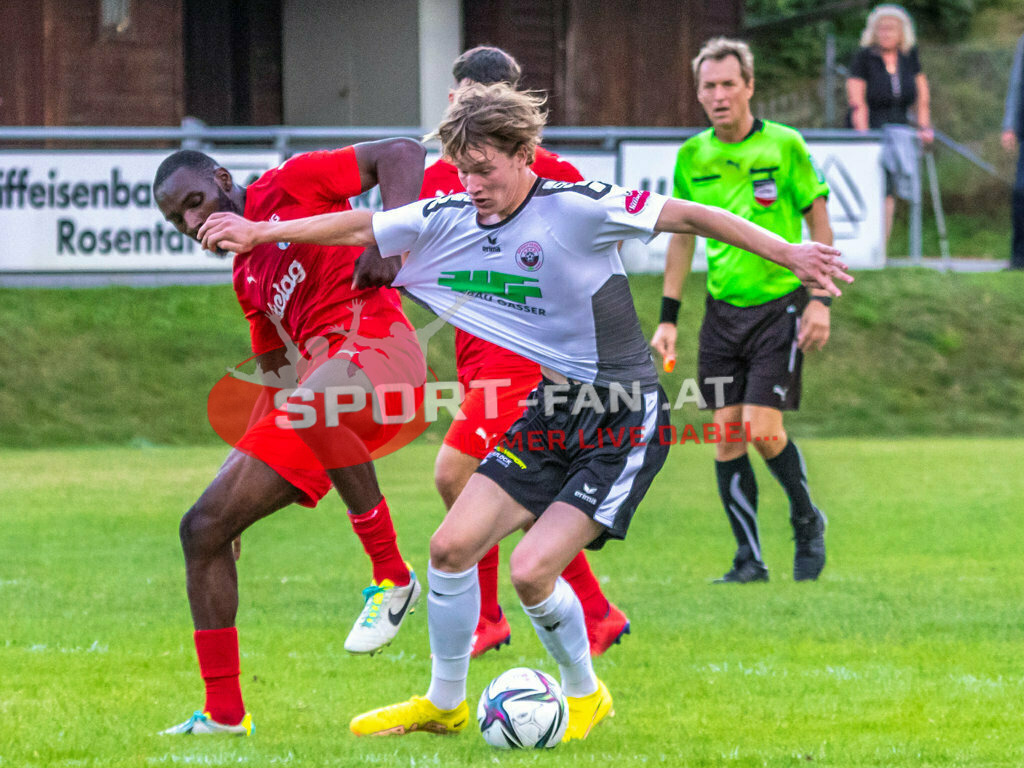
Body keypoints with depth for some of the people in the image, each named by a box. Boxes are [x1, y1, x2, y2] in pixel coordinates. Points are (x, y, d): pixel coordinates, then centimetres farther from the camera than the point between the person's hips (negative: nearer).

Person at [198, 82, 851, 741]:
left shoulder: (576, 209, -19)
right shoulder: (452, 220, 0)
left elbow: (688, 216, -19)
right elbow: (362, 227, 13)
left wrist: (790, 254, -26)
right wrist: (259, 233, 14)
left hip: (626, 421, -7)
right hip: (554, 413, 7)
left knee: (532, 569, -17)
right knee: (452, 546, 1)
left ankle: (585, 694, 10)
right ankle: (444, 703, 21)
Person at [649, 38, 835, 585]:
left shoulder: (785, 146, -8)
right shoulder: (692, 157, 4)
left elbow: (818, 224, -1)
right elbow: (682, 236, 13)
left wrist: (821, 299, -9)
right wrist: (668, 317, 9)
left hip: (780, 304, -4)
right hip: (722, 309, 4)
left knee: (762, 429, -13)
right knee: (726, 434, -1)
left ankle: (806, 521, 13)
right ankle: (749, 560, 6)